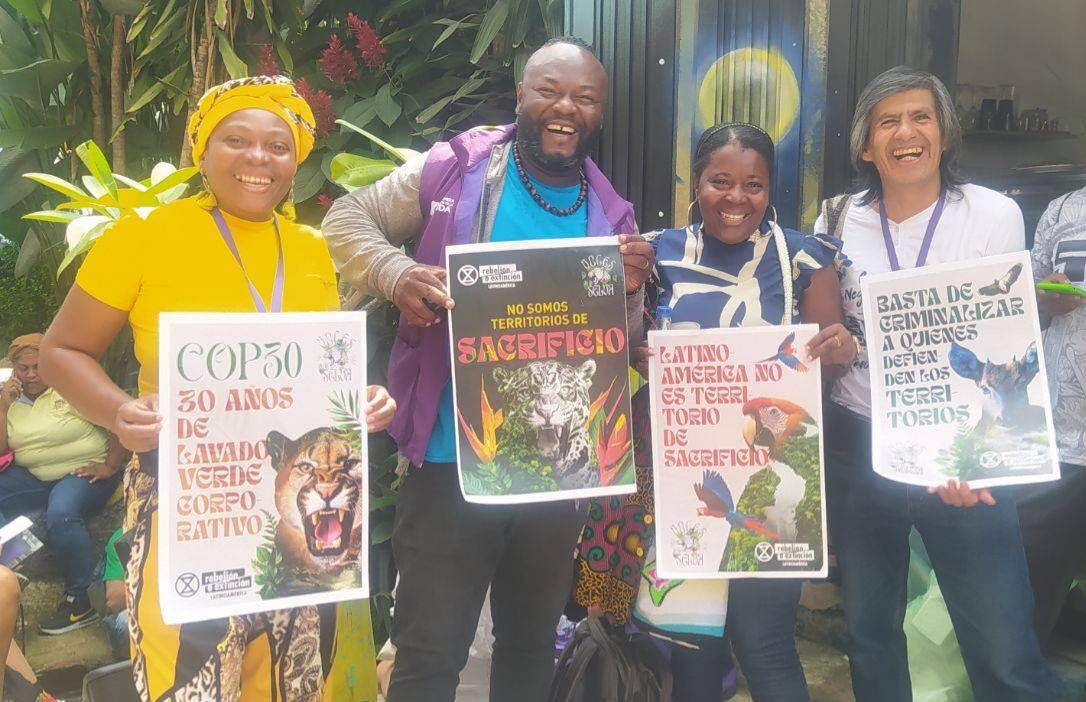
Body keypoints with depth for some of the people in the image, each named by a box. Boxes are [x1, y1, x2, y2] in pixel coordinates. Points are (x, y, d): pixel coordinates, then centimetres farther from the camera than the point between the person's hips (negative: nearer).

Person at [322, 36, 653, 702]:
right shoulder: (455, 167, -4)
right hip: (454, 463, -4)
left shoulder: (610, 215, 6)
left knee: (532, 644, 22)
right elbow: (348, 218, 0)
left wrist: (631, 291, -10)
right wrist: (397, 275, -19)